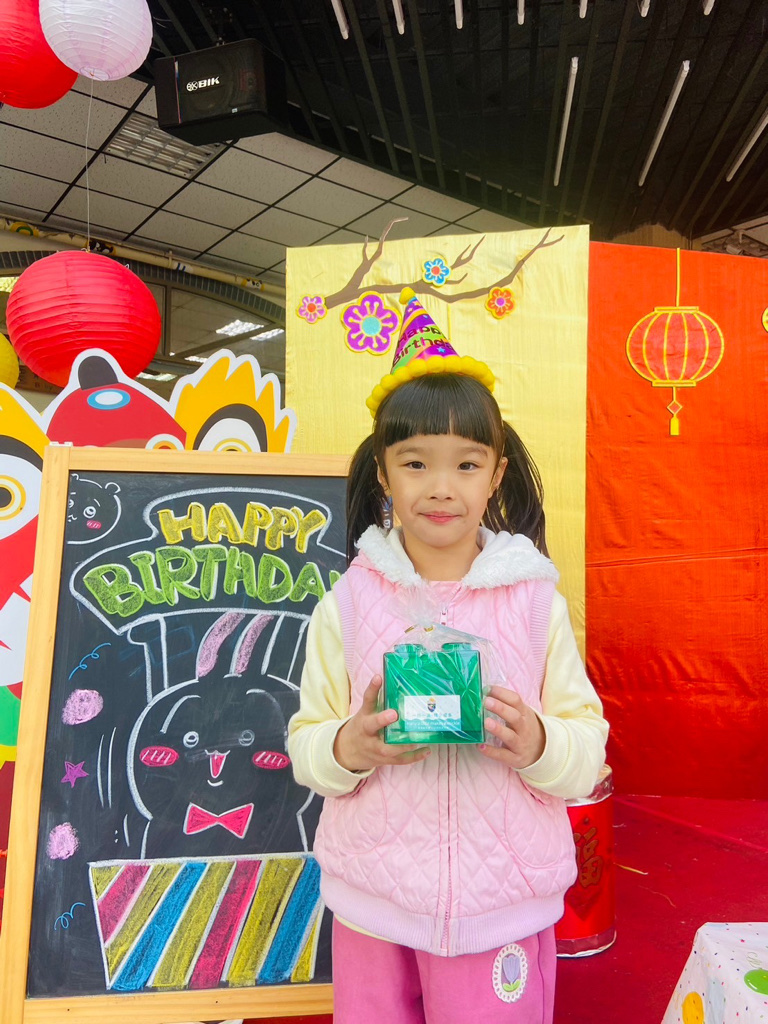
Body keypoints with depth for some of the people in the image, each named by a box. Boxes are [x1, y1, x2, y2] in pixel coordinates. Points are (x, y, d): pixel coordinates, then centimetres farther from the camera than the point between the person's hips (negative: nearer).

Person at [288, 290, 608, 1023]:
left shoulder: (535, 600, -7)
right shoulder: (348, 603, -6)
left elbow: (589, 746, -2)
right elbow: (306, 743, -1)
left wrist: (539, 745, -22)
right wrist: (348, 747, -21)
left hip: (501, 902, 0)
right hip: (370, 902, 1)